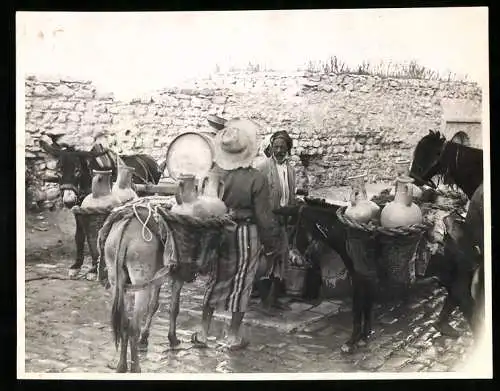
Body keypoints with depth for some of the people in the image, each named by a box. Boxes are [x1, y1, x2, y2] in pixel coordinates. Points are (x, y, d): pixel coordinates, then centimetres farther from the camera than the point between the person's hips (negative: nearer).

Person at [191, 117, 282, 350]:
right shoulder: (257, 179, -18)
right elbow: (264, 217, -13)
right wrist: (271, 246, 0)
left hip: (218, 233, 3)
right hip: (246, 236, -3)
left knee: (215, 280, 17)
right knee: (241, 284, 11)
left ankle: (203, 333, 25)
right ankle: (233, 336, 23)